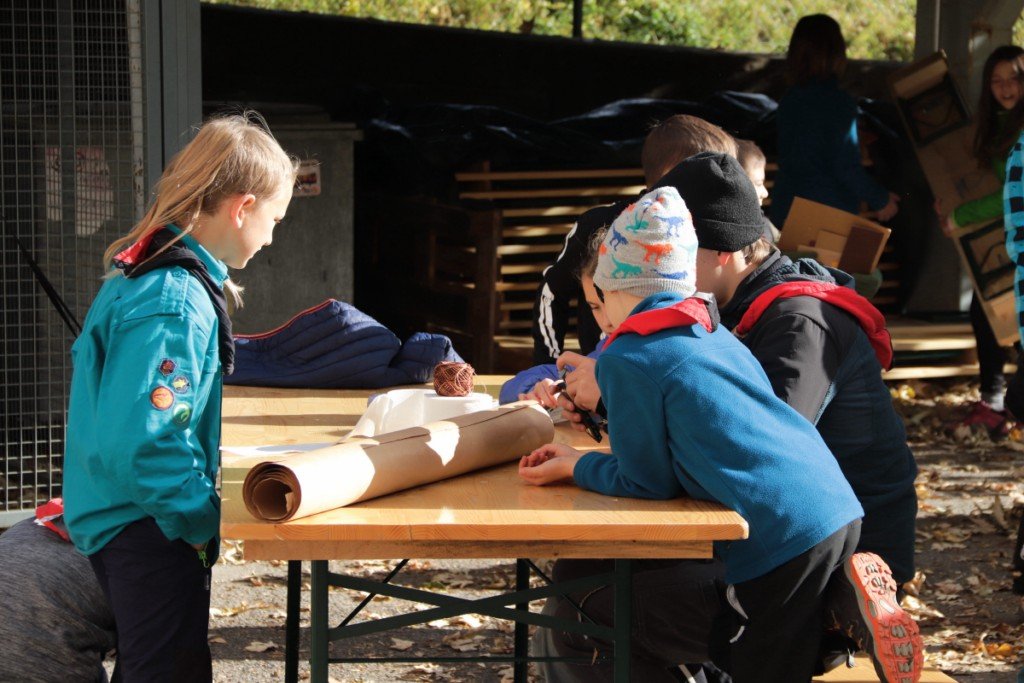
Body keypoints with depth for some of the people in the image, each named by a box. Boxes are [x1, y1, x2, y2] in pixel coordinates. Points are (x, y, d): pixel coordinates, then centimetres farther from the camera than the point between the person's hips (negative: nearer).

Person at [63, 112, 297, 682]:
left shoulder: (142, 273, 7)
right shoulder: (173, 305, -25)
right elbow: (135, 445, -31)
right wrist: (206, 518, -18)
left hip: (128, 523, 10)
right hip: (148, 530, -10)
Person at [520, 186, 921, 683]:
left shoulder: (628, 358, -7)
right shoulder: (712, 332, 17)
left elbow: (646, 482, -2)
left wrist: (575, 467, 13)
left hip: (782, 533, -8)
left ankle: (842, 593, -8)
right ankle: (842, 588, 4)